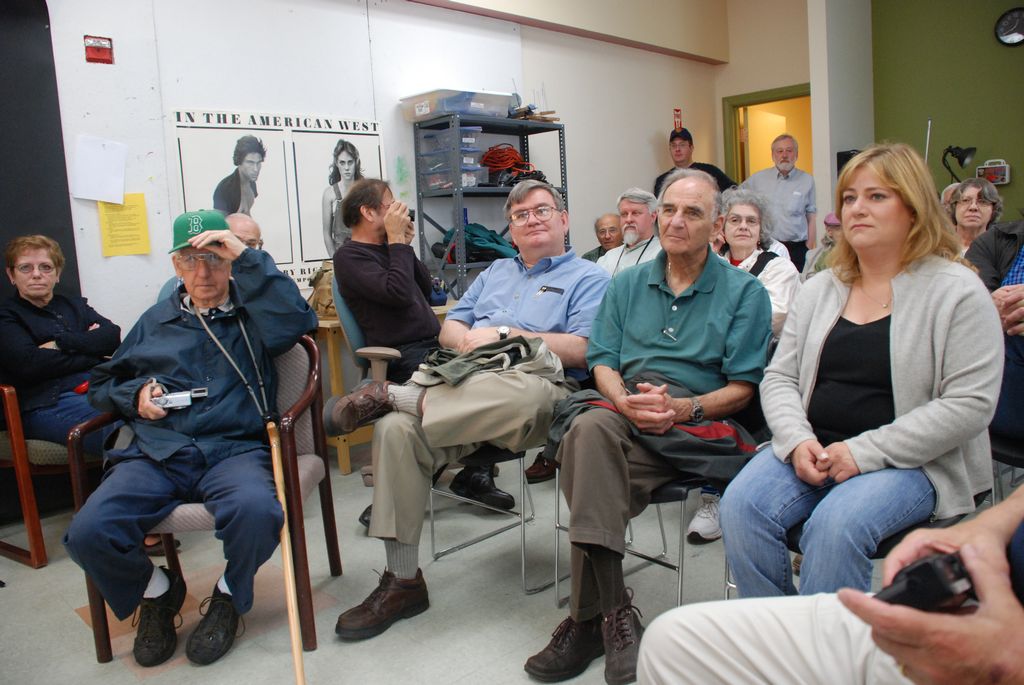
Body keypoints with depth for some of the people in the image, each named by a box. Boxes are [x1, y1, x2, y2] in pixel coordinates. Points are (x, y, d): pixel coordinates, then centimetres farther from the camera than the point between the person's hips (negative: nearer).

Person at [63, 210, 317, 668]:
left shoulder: (252, 314, 14)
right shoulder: (157, 320, 25)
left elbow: (298, 320, -11)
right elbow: (101, 383, 32)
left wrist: (247, 258, -9)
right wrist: (136, 394, 9)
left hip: (235, 448, -3)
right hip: (155, 453, 4)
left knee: (256, 512, -36)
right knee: (88, 533, -23)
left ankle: (229, 596, 0)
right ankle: (157, 591, 11)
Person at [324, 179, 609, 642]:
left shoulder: (587, 277, 13)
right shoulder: (495, 272, 33)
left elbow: (583, 349, -4)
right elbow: (448, 328, 26)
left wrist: (505, 334, -6)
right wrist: (466, 339, 0)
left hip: (537, 389, -4)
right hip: (465, 386, 5)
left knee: (529, 393, -42)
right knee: (395, 430, -24)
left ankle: (389, 395, -25)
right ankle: (402, 581, -15)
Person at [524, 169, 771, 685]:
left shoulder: (743, 292, 10)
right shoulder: (626, 285, 22)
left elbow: (743, 387, 2)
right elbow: (602, 362, 13)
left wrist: (680, 408, -16)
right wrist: (624, 400, -11)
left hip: (696, 423, -3)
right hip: (621, 407, 3)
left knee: (587, 452, -33)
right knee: (591, 426, -35)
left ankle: (589, 616, -20)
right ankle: (612, 610, -30)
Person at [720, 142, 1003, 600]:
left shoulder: (957, 291, -3)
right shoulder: (819, 290, 13)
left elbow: (970, 404, -11)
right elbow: (779, 378, 10)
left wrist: (865, 451, -18)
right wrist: (797, 440, -10)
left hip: (913, 462, -4)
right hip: (814, 450, 5)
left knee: (835, 524, -32)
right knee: (741, 504, -22)